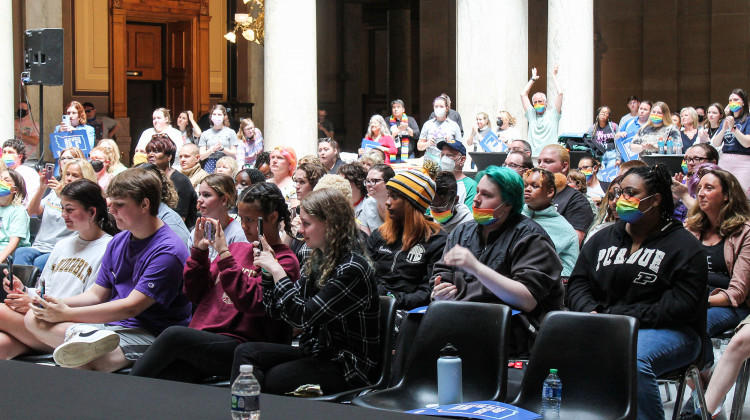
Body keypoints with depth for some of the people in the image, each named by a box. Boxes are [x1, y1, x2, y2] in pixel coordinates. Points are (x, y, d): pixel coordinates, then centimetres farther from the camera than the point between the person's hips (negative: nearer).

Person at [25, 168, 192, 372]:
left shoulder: (168, 251, -14)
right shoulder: (117, 242, 14)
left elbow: (131, 307, -18)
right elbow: (97, 294, 16)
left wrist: (66, 314, -15)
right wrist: (58, 304, -5)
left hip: (147, 333, -10)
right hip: (110, 324, 10)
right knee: (34, 318, -17)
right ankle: (83, 335, -36)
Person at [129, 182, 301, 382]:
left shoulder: (285, 261, 0)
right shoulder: (237, 248, 20)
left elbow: (251, 303, -17)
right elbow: (195, 295, 19)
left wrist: (224, 254, -15)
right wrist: (199, 251, 5)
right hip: (202, 341, 6)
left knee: (174, 335, -28)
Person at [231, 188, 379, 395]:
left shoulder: (352, 269, -19)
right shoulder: (318, 261, 9)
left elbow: (302, 317, -23)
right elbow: (277, 311, 13)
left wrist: (277, 271, -17)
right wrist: (268, 270, 1)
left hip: (348, 367, -8)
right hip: (317, 352, 9)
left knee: (270, 379, -24)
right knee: (246, 352, -10)